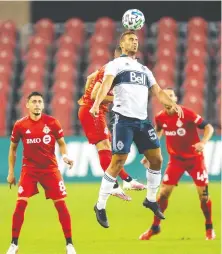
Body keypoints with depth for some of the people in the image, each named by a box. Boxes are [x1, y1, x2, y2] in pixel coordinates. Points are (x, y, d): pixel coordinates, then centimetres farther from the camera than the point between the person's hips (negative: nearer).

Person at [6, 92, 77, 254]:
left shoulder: (52, 122, -5)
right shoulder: (20, 125, -3)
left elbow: (61, 143, 7)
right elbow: (13, 148, 10)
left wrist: (65, 156, -14)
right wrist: (11, 172, 10)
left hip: (50, 169, 0)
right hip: (29, 169, 0)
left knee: (61, 204, -3)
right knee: (20, 204, -10)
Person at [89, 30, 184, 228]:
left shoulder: (144, 69, 23)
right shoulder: (115, 64, 2)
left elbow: (157, 91, 16)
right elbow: (106, 84, -15)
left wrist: (172, 104, -4)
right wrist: (97, 103, -33)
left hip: (143, 120, 6)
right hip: (124, 120, -6)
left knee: (157, 159, 4)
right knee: (117, 163, -10)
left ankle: (151, 200, 23)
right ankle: (100, 207, -1)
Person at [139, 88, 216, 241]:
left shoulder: (187, 114, -19)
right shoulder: (160, 118, -6)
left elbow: (209, 127, -17)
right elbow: (158, 132, 15)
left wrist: (203, 142, -34)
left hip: (194, 158, -3)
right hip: (176, 159, 3)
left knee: (204, 193, -5)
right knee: (164, 193, -3)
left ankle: (209, 228, 14)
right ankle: (155, 227, 14)